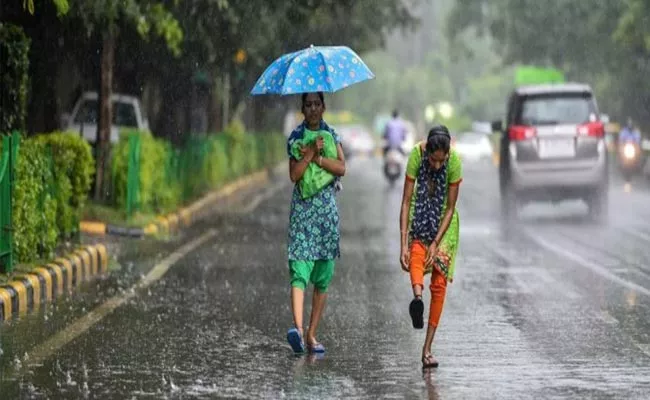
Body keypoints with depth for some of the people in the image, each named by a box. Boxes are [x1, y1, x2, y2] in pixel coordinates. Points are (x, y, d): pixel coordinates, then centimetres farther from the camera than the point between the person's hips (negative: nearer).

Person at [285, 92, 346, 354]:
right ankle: (297, 328, -32)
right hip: (302, 207, -3)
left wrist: (316, 157, -13)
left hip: (327, 208, 3)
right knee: (300, 271, -17)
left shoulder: (331, 136, 10)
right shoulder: (296, 137, 3)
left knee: (323, 277, 3)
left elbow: (341, 168, -5)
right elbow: (294, 174, -9)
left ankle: (312, 335, 8)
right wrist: (311, 152, -16)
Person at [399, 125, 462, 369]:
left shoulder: (454, 161, -25)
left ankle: (427, 348, -5)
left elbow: (451, 208, -17)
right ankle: (417, 296, -59)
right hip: (420, 214, 1)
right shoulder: (417, 155, -25)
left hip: (443, 220, -1)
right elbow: (406, 202, -23)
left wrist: (436, 243, -24)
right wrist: (403, 244, -28)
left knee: (439, 282, -6)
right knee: (416, 253, -32)